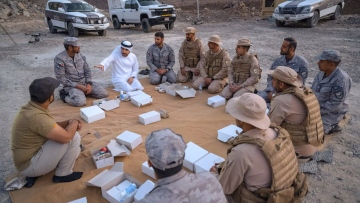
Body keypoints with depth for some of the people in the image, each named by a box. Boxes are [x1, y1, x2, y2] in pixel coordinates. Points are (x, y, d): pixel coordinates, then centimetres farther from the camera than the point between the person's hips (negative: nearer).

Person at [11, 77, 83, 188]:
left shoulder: (31, 107, -1)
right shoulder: (36, 116, -31)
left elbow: (52, 126, 13)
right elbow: (66, 136, -32)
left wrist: (69, 122, -4)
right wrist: (74, 123, -11)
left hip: (27, 158, 9)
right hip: (29, 165, -9)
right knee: (73, 137, -18)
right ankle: (63, 174, 2)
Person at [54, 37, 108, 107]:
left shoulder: (79, 55, 4)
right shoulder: (59, 58, -14)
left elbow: (87, 70, 8)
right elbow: (61, 78, -15)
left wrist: (89, 84, -8)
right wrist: (78, 86, -19)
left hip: (85, 82, 6)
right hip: (72, 85, -6)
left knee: (104, 93, -7)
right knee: (81, 102, -33)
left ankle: (83, 92, 11)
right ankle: (65, 95, -1)